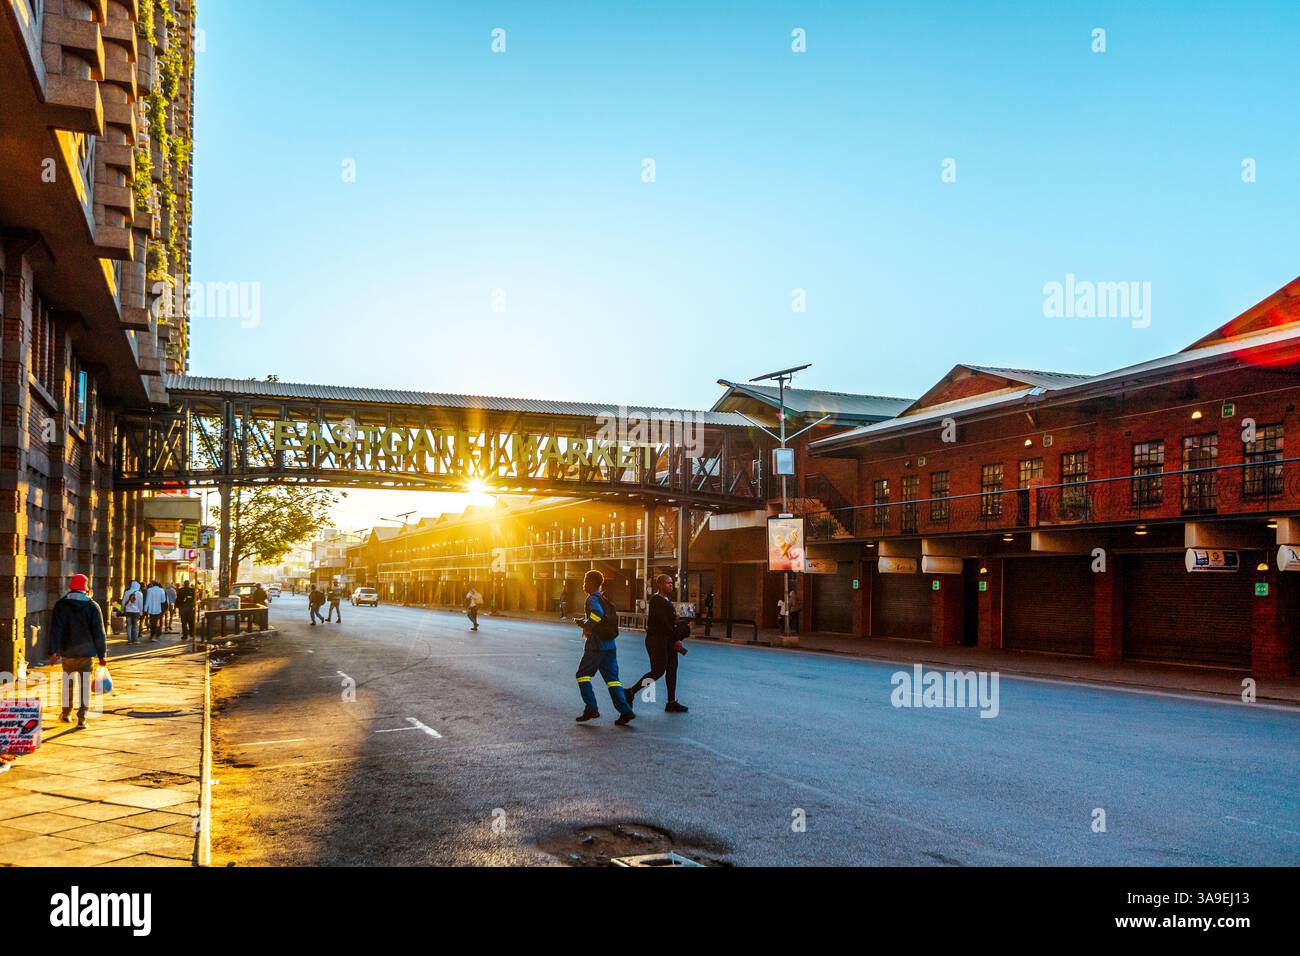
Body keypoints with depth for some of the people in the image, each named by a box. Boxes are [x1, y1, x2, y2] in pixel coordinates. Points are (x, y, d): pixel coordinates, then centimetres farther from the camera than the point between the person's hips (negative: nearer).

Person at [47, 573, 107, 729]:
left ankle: (66, 713, 32)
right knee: (84, 684, 0)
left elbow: (55, 630, -8)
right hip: (86, 652, -2)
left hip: (67, 652, 2)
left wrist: (53, 651, -10)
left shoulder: (61, 605, -1)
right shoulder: (92, 606, -3)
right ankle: (81, 718, -7)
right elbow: (98, 633, -4)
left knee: (68, 682, 18)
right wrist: (102, 654, 1)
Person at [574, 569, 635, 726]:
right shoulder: (604, 600, 17)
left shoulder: (592, 599, -10)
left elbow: (597, 613, -29)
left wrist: (588, 627, -14)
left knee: (583, 675, 6)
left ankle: (591, 708, 0)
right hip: (610, 645, 8)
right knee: (612, 679, 6)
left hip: (596, 645, -8)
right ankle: (625, 711, -4)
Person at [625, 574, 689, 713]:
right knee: (658, 670, -8)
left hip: (667, 639, 10)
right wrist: (676, 639, -17)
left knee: (672, 669, 7)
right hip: (656, 639, -10)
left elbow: (671, 622, 14)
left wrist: (677, 639, 4)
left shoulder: (667, 600, 15)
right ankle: (630, 693, 3)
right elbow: (663, 622, -19)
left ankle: (672, 702, 12)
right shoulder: (656, 600, -14)